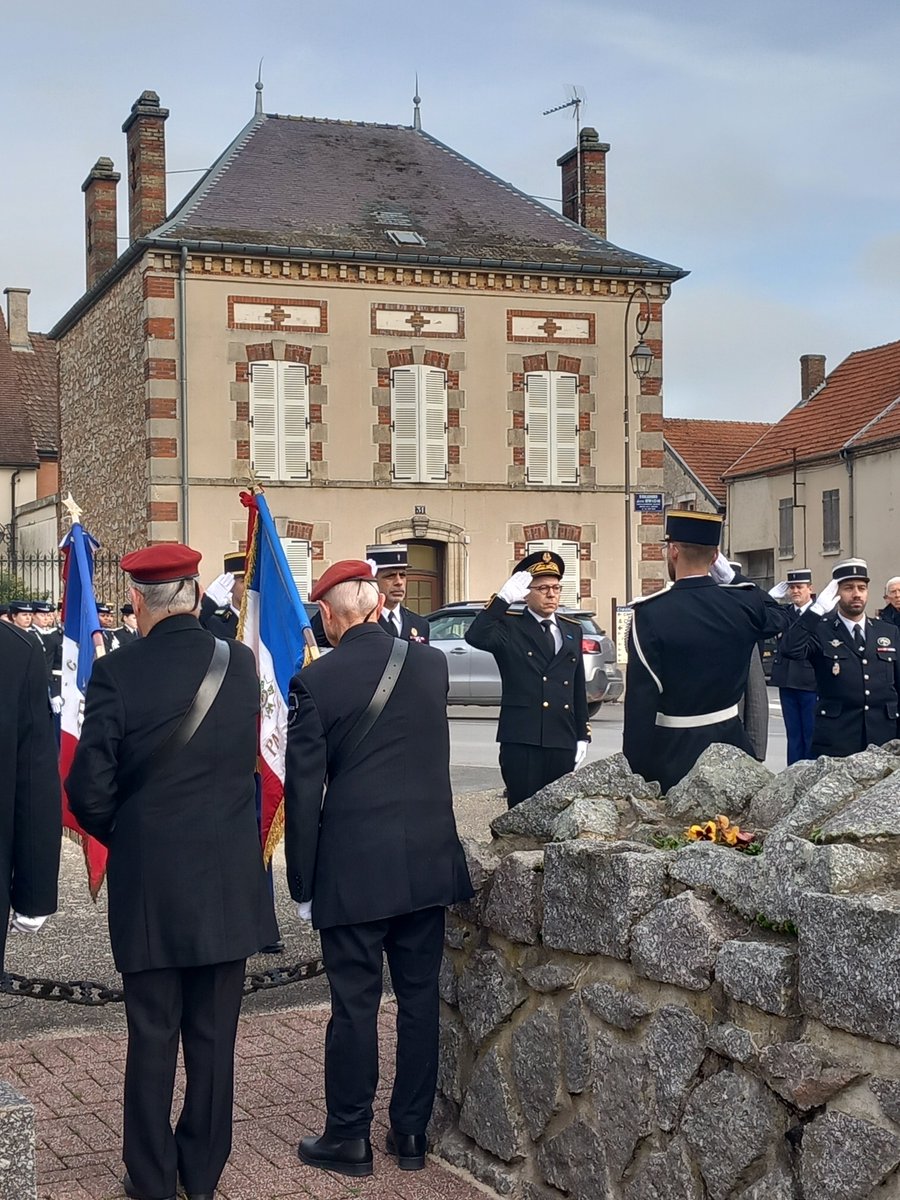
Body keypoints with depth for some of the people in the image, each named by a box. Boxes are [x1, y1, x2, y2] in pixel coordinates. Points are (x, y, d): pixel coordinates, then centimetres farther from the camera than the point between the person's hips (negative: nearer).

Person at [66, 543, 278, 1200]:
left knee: (152, 1037, 10)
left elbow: (90, 788, -10)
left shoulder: (116, 673, -13)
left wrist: (120, 837, 8)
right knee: (214, 1035, 12)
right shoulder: (242, 664, -4)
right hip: (230, 881, 2)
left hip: (147, 883, -2)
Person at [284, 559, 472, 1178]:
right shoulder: (432, 664, 2)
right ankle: (411, 1131, 22)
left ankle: (349, 1137, 16)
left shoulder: (315, 681, -10)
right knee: (420, 998, 12)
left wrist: (303, 883, 0)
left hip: (353, 869, -4)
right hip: (429, 863, 4)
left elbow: (303, 790, -8)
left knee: (355, 1004, 5)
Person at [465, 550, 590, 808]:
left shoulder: (572, 630, 15)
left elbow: (579, 689, 17)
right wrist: (503, 598, -26)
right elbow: (475, 637, -21)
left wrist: (582, 736, 12)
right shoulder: (509, 626, 0)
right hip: (521, 741, -5)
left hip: (562, 742, 5)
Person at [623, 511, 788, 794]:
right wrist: (729, 575, 17)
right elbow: (777, 617, 23)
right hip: (731, 745, 4)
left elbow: (640, 701, -17)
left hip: (673, 752, -4)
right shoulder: (744, 603, -4)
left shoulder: (650, 613, -16)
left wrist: (634, 772, -13)